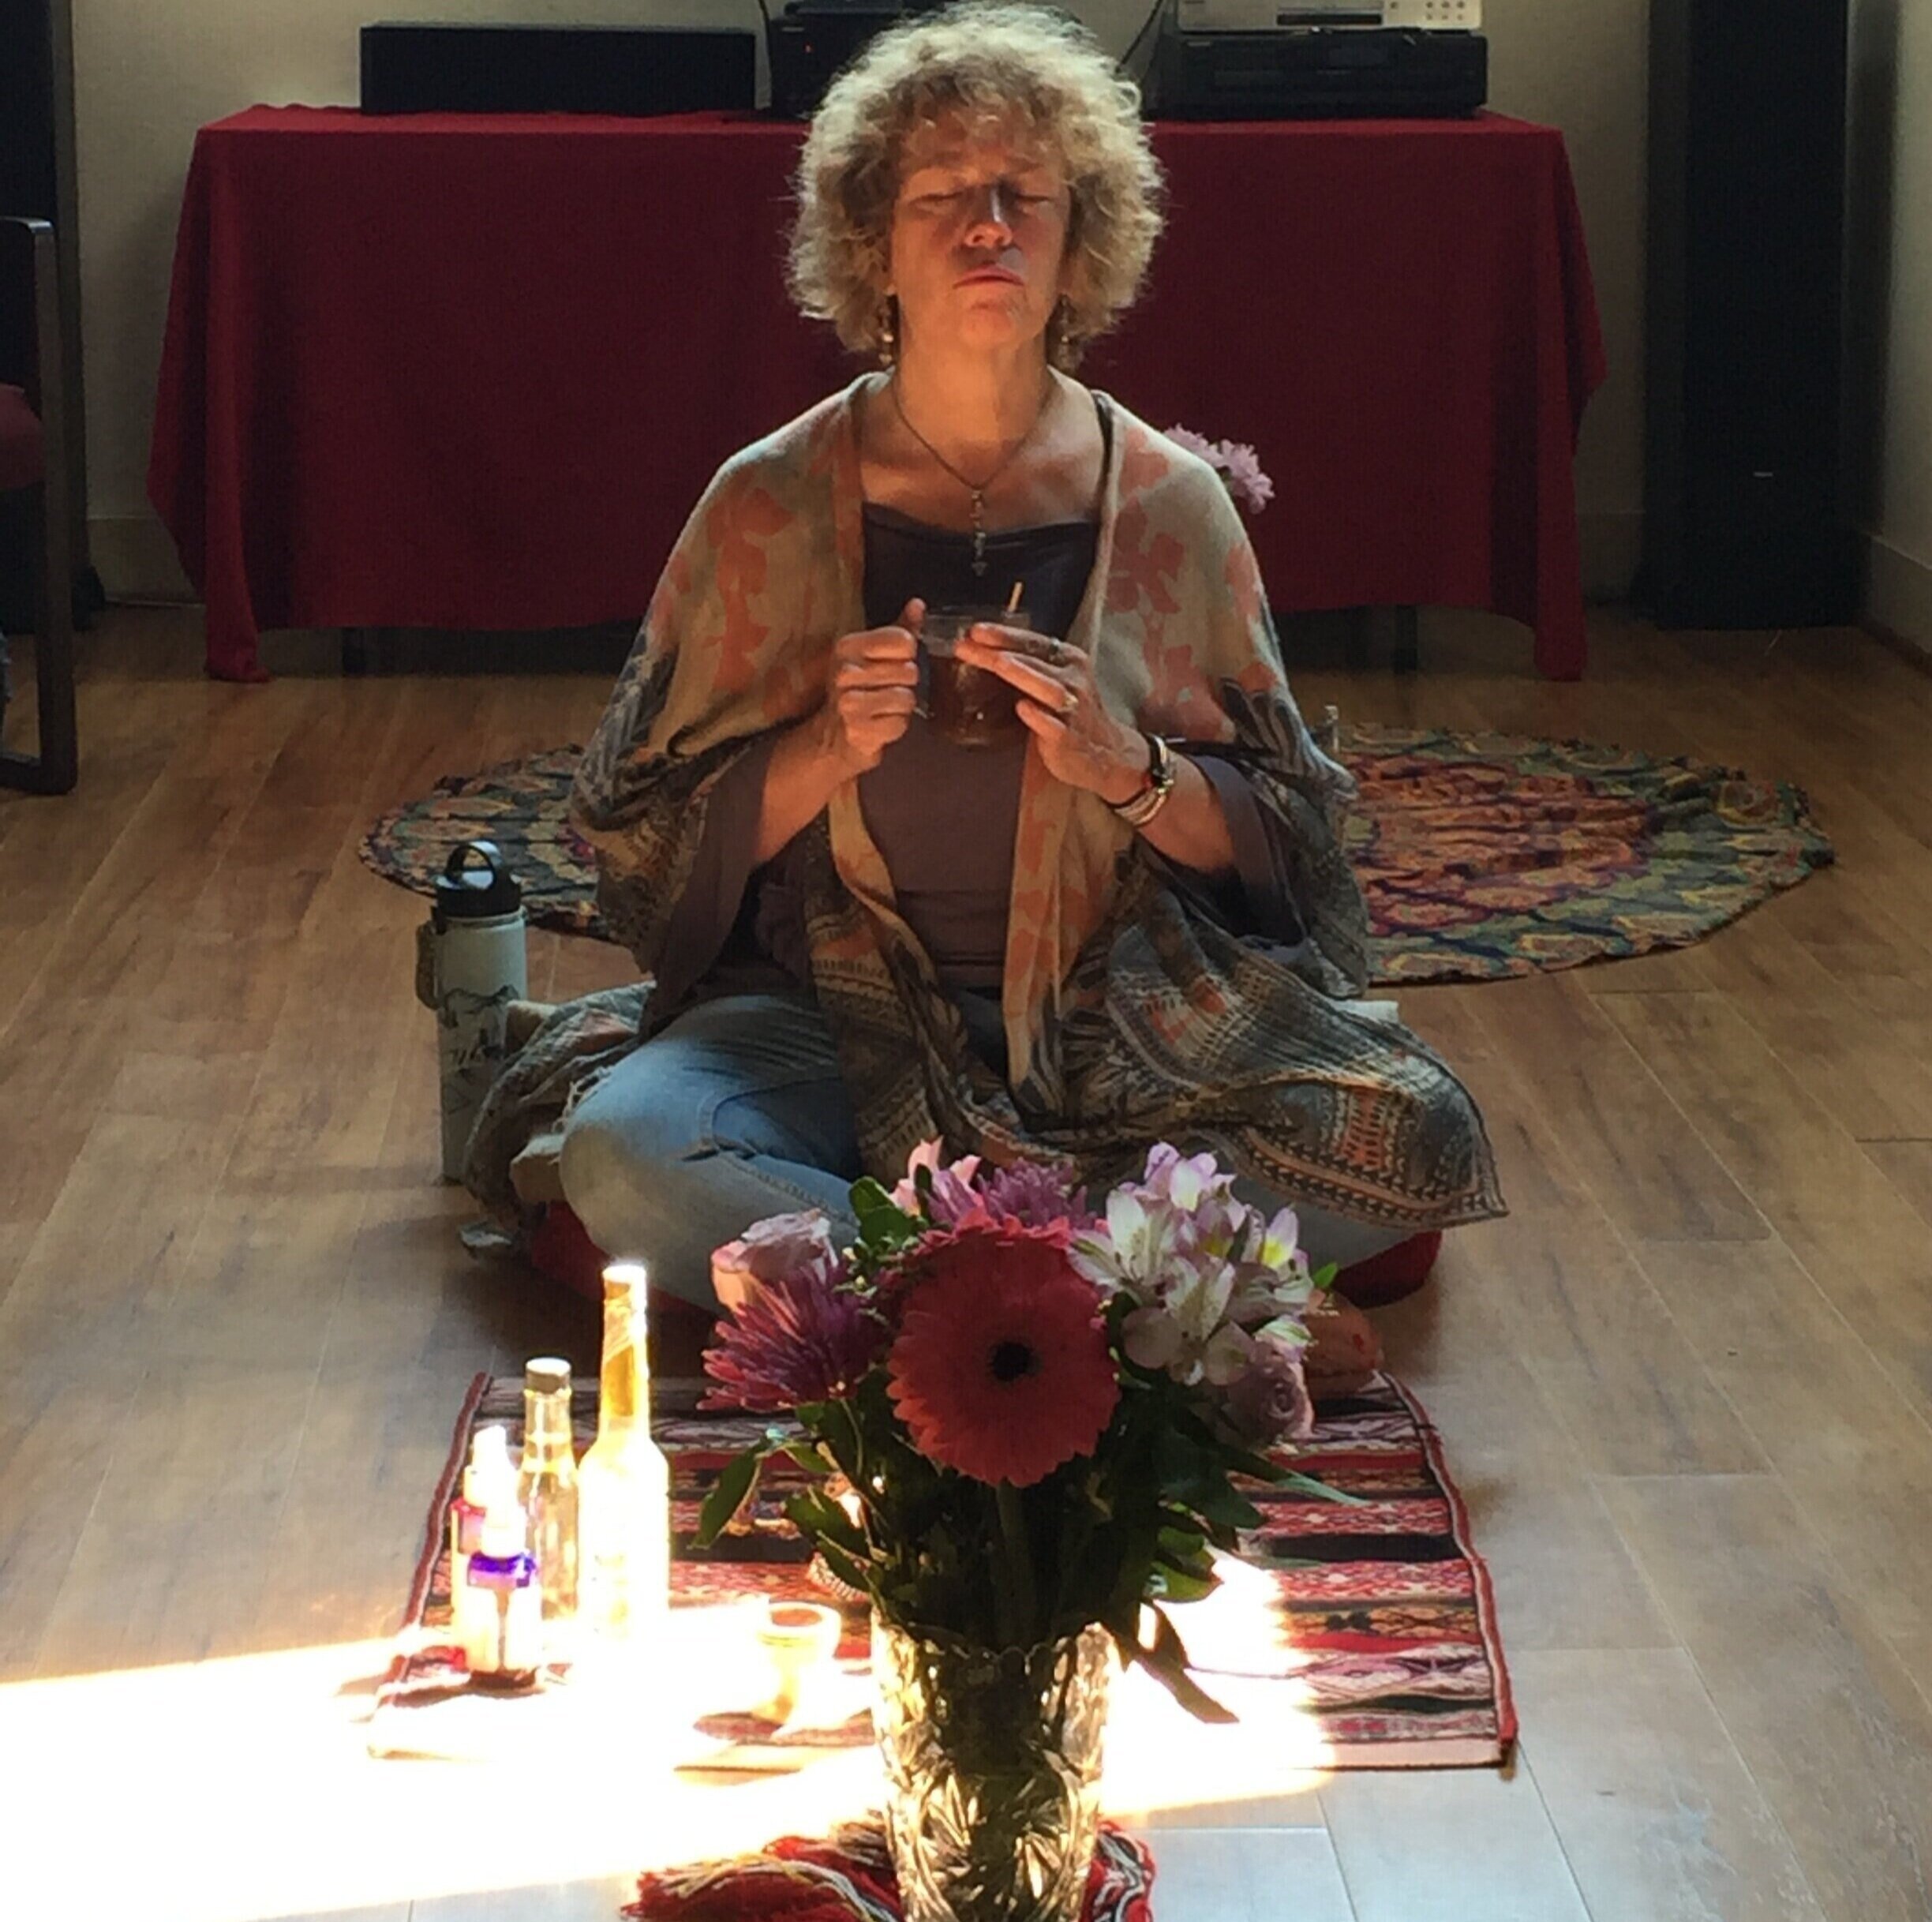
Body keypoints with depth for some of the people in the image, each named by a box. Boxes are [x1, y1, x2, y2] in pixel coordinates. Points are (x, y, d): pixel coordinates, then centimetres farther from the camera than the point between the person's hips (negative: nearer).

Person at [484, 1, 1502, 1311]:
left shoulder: (1170, 505, 1)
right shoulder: (769, 505, -1)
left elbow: (1283, 850, 4)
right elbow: (653, 845, 3)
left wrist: (1128, 771, -16)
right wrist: (826, 751, -16)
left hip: (1124, 1019, 1)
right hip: (833, 1010, -1)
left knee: (1417, 1138, -24)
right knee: (629, 1156, -32)